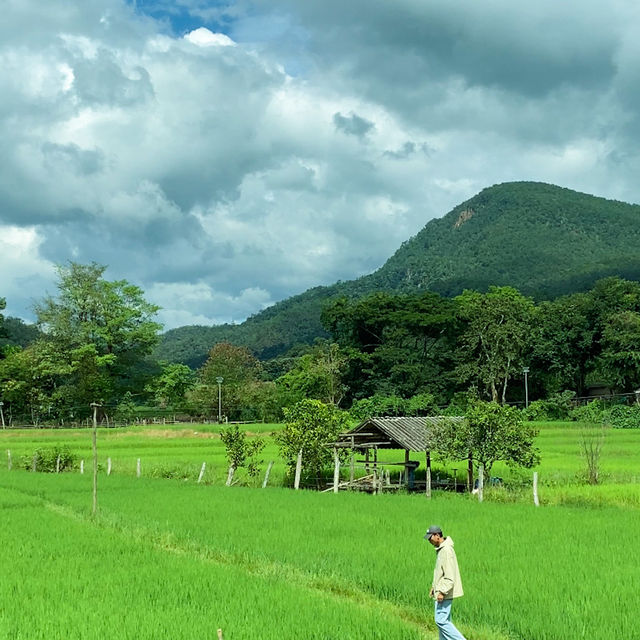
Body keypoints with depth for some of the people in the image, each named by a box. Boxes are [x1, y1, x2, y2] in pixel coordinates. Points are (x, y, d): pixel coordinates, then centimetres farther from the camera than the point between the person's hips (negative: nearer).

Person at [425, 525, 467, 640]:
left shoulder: (447, 550, -20)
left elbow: (449, 576, -23)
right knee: (444, 620, 12)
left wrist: (442, 592, -22)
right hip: (441, 591, 10)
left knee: (441, 620, -9)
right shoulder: (440, 549, 12)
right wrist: (433, 586, 21)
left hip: (445, 593, -10)